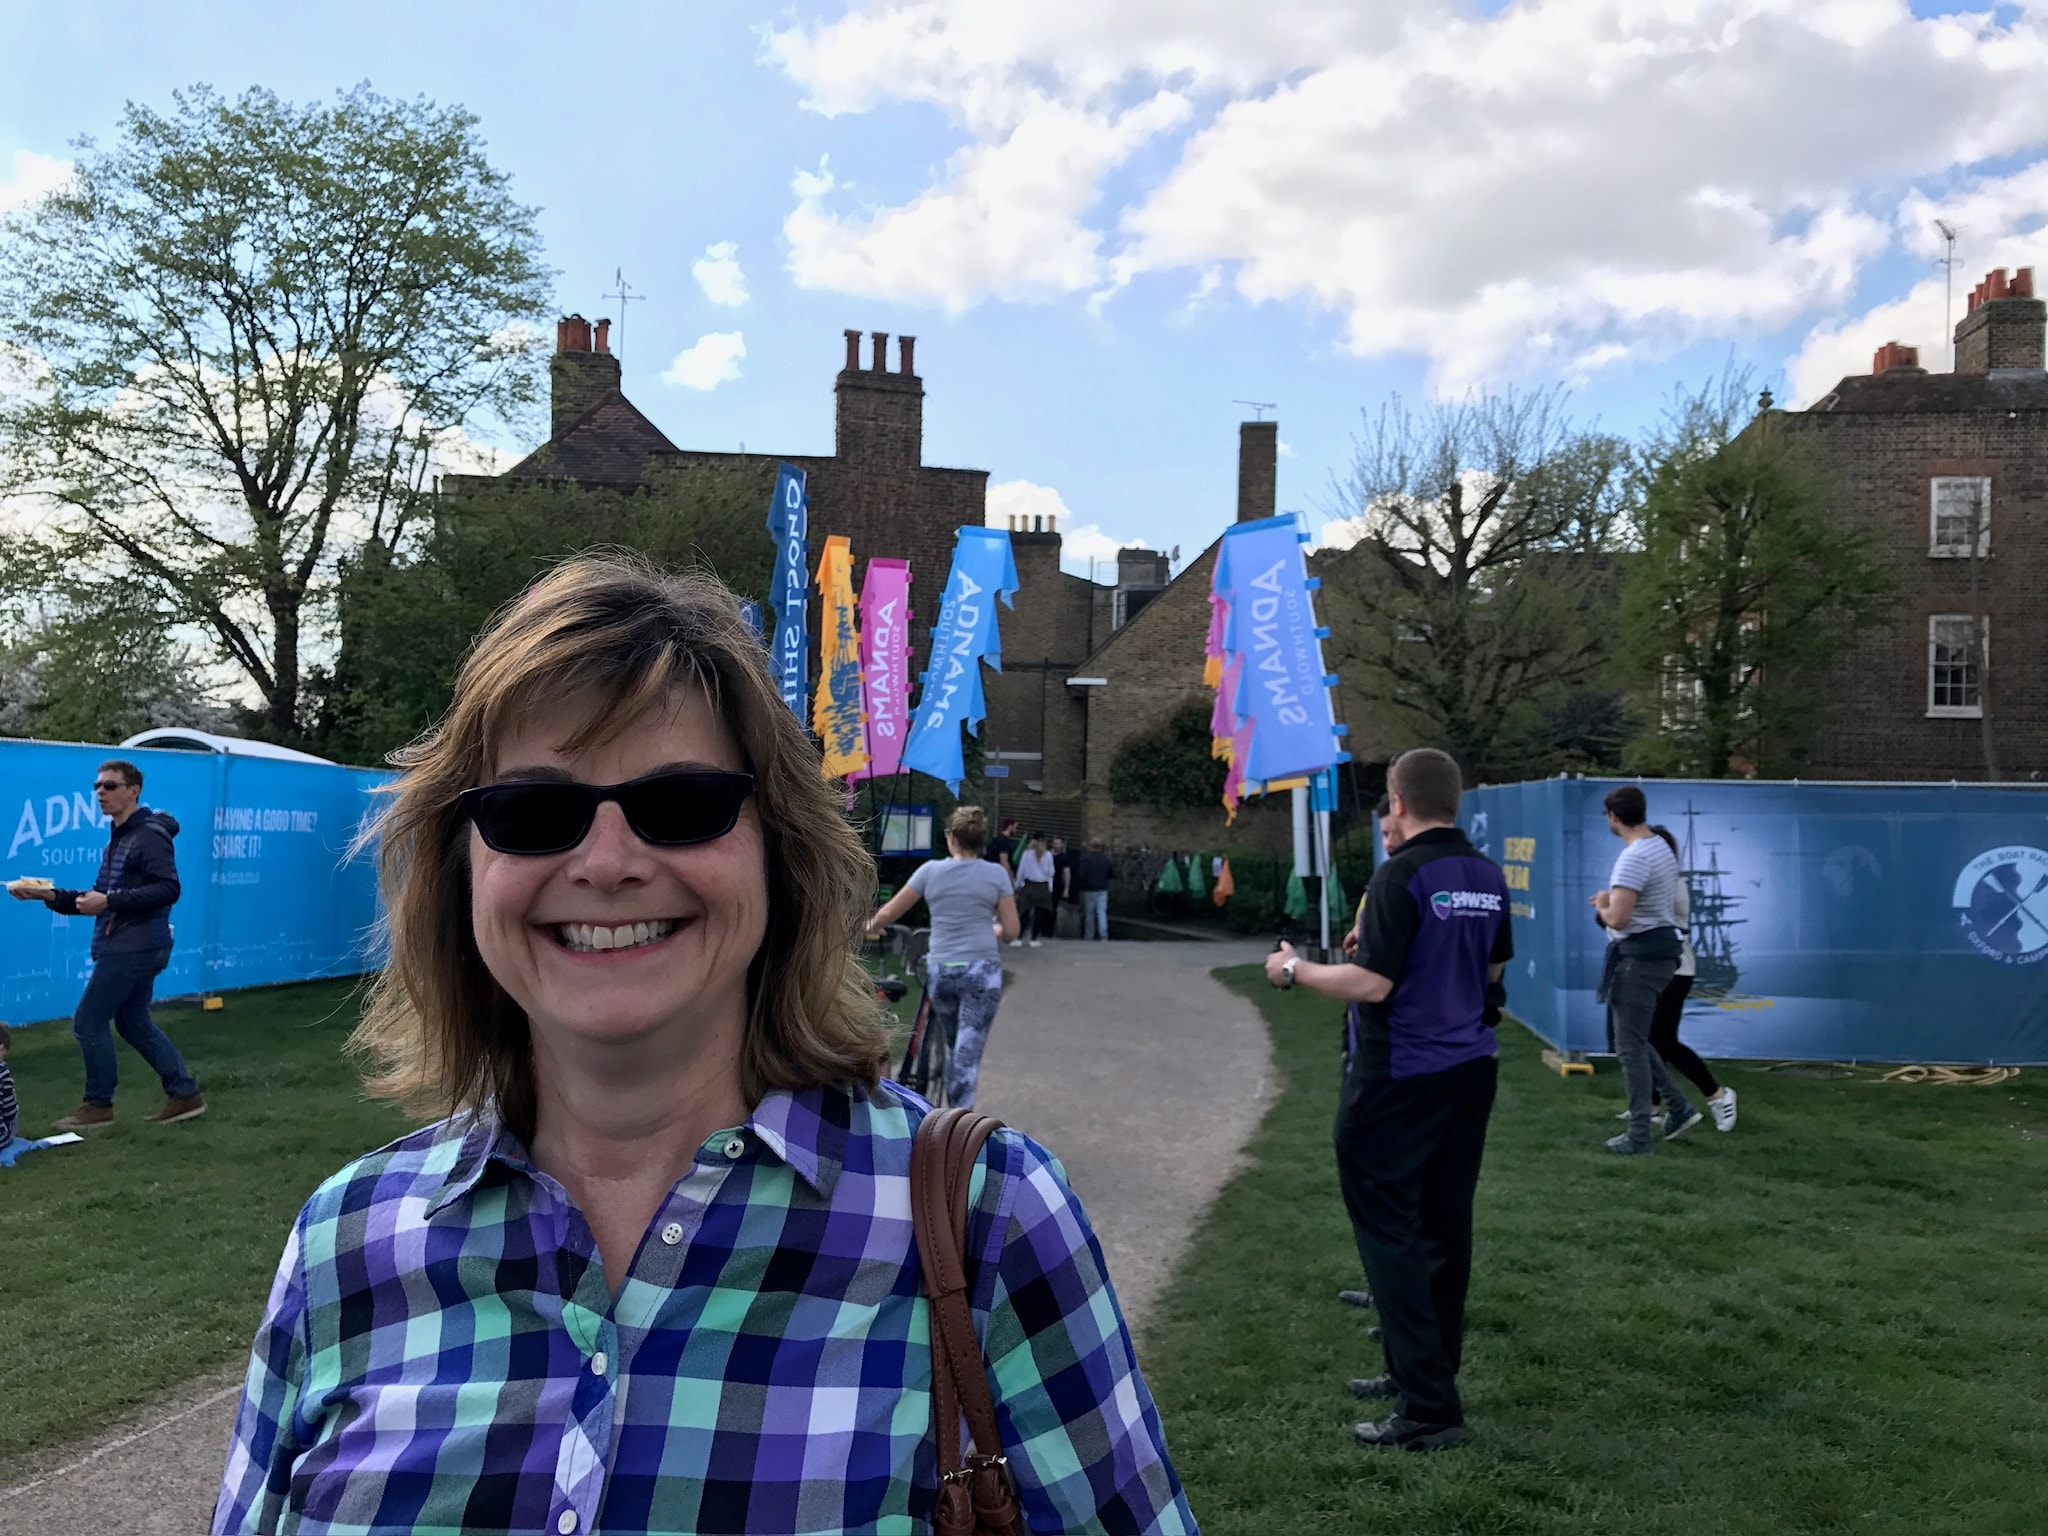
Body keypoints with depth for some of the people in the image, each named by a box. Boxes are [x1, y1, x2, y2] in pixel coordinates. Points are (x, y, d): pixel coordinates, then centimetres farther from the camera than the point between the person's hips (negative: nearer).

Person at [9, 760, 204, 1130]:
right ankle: (185, 1095, 18)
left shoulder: (150, 834, -14)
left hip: (135, 946, -10)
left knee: (88, 1022, -3)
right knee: (134, 1022, 15)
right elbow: (102, 900, 17)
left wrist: (109, 900, -26)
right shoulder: (119, 838, 17)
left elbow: (168, 889, -25)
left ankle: (98, 1105, 9)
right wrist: (51, 895, 4)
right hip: (127, 945, 10)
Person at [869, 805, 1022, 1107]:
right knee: (968, 1054, -3)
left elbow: (886, 915, 5)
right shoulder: (996, 875, -1)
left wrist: (861, 932, 24)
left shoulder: (930, 870, 1)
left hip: (940, 971, 2)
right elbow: (1010, 931, 1)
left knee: (953, 1048, 22)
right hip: (982, 971, -2)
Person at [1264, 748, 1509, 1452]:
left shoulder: (1402, 874, -18)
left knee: (1389, 1229, -2)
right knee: (1444, 1227, 15)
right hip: (1472, 1069, 8)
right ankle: (1422, 1371, 27)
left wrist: (1295, 969, -8)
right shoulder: (1488, 876, 6)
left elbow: (1372, 983, -22)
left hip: (1401, 1080, -8)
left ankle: (1429, 1408, -2)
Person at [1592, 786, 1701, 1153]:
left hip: (1639, 956, -10)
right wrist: (1613, 901, 12)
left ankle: (1638, 1136, 5)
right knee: (1632, 1038, 20)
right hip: (1659, 948, 10)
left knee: (1630, 1045, -1)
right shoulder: (1663, 849, 12)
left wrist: (1601, 906, -6)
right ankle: (1678, 1109, 20)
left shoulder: (1634, 857, -21)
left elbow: (1618, 919, -27)